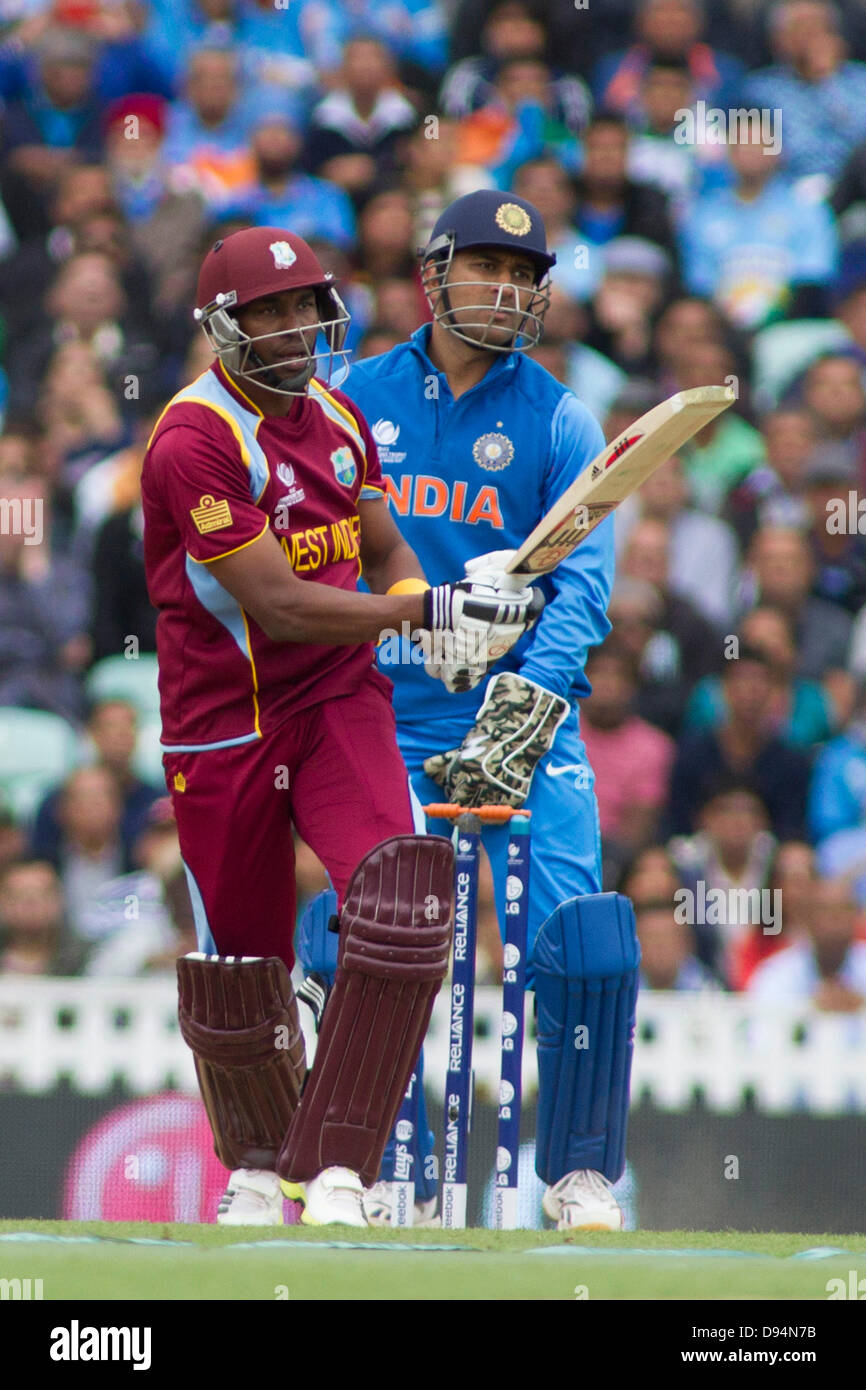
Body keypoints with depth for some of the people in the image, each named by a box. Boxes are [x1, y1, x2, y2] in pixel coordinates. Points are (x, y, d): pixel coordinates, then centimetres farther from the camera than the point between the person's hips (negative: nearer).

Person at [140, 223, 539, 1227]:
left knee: (401, 902, -19)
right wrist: (430, 611, -24)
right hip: (224, 720, -4)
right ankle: (260, 1168, 34)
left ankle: (334, 1170, -15)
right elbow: (278, 607, -22)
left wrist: (437, 617, -3)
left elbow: (387, 551, 19)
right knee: (239, 962, 7)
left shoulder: (336, 418, 7)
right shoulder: (195, 441, -17)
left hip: (339, 701, 5)